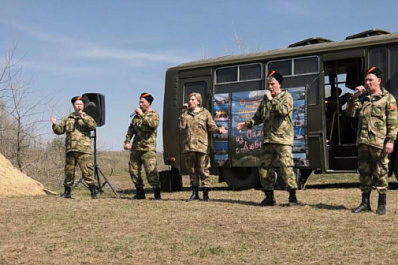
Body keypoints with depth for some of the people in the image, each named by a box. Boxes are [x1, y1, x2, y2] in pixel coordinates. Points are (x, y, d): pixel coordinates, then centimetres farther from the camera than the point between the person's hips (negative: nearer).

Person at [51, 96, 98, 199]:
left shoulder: (87, 118, 10)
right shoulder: (68, 119, 18)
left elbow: (93, 126, -11)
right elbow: (59, 130, 16)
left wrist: (84, 118, -21)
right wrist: (55, 125, -3)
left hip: (83, 150, -3)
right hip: (70, 149, 3)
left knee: (87, 170, -10)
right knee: (69, 171, 8)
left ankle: (93, 191, -5)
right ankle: (67, 192, 18)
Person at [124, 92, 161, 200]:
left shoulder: (154, 114, 1)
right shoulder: (137, 115, 17)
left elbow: (153, 124, -21)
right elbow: (131, 129, 16)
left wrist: (142, 115, -17)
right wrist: (127, 141, 4)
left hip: (148, 148, -6)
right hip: (135, 147, 7)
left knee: (151, 171, -13)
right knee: (134, 170, 8)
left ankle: (157, 194, -8)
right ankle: (140, 193, 19)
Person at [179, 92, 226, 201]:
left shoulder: (205, 113, 7)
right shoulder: (186, 114, 14)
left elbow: (211, 127, 3)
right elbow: (181, 126, 1)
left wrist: (218, 130, -17)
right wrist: (184, 113, -1)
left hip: (202, 146, -4)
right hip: (188, 147, 4)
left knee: (204, 170, -6)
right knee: (192, 170, 9)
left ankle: (206, 194, -2)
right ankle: (195, 193, 18)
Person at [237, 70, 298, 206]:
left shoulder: (286, 96, 0)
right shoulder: (265, 99, 18)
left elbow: (284, 111, -20)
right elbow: (258, 116, 23)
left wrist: (272, 99, -13)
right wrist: (248, 124, 7)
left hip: (283, 139, -6)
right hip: (267, 139, 6)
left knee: (286, 168, -12)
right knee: (264, 168, 5)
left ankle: (293, 196, -3)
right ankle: (269, 197, 15)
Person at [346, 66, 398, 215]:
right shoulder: (363, 99, 17)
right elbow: (350, 113, 10)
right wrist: (354, 97, 0)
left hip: (379, 142, -5)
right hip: (363, 141, 6)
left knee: (380, 172, 0)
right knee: (364, 172, 9)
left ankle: (382, 204, 9)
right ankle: (365, 203, 17)